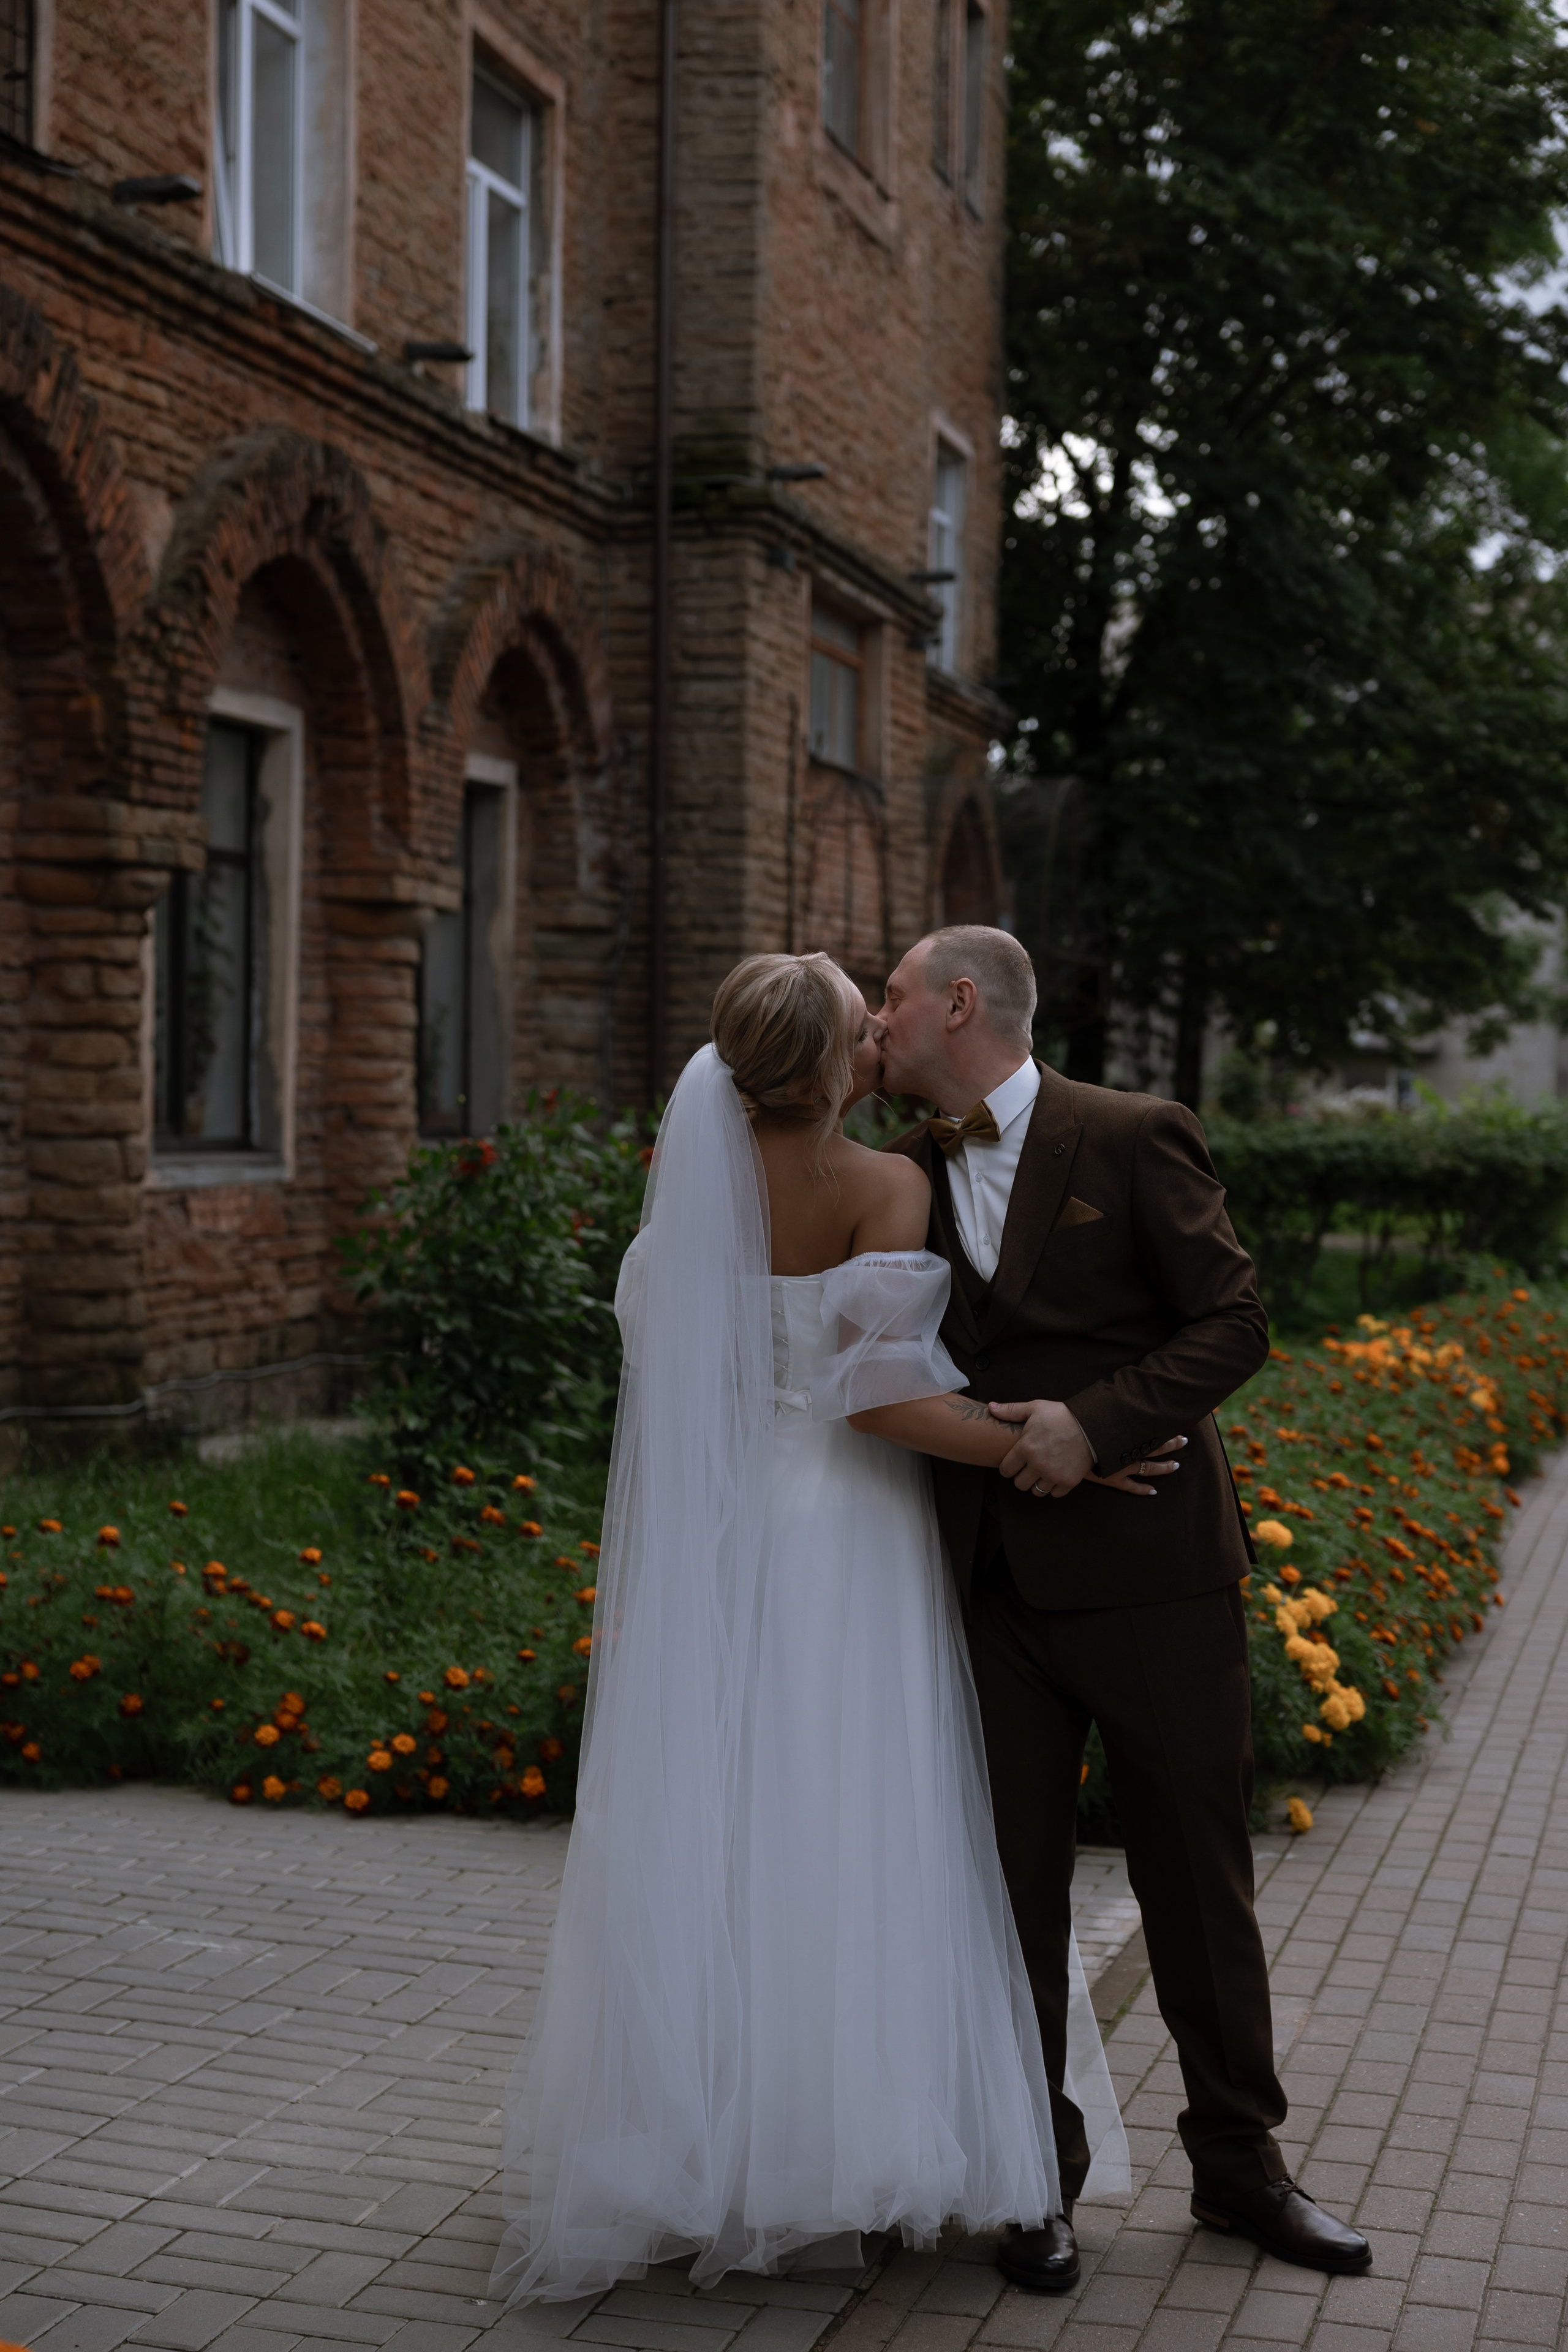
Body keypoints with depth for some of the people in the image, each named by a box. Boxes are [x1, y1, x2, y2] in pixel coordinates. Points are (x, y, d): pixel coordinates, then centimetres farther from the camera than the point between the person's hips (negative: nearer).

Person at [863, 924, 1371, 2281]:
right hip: (995, 1589, 4)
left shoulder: (1135, 1139, -5)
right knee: (1013, 1883, 6)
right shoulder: (907, 1176, 10)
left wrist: (1098, 1422, -19)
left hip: (1148, 1569, -3)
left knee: (1198, 1880, 9)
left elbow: (1235, 1322, -8)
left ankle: (1240, 2168, 25)